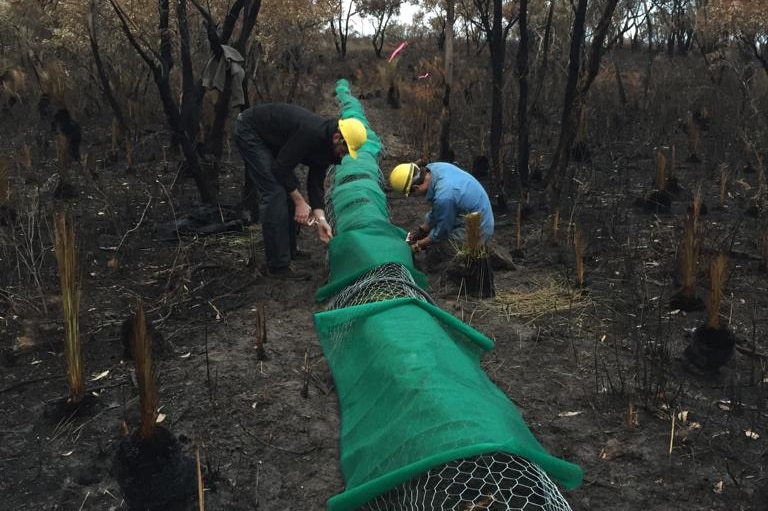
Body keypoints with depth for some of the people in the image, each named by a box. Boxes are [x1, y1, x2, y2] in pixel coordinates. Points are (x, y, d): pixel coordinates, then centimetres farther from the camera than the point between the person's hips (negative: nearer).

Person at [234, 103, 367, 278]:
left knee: (289, 190, 9)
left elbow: (316, 181, 1)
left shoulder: (325, 141, -4)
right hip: (248, 131, -10)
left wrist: (320, 217, -7)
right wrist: (300, 201, -18)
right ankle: (278, 264, -10)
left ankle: (289, 251, 20)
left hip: (269, 136, 10)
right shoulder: (310, 133, -32)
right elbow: (281, 167, -26)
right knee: (275, 193, -15)